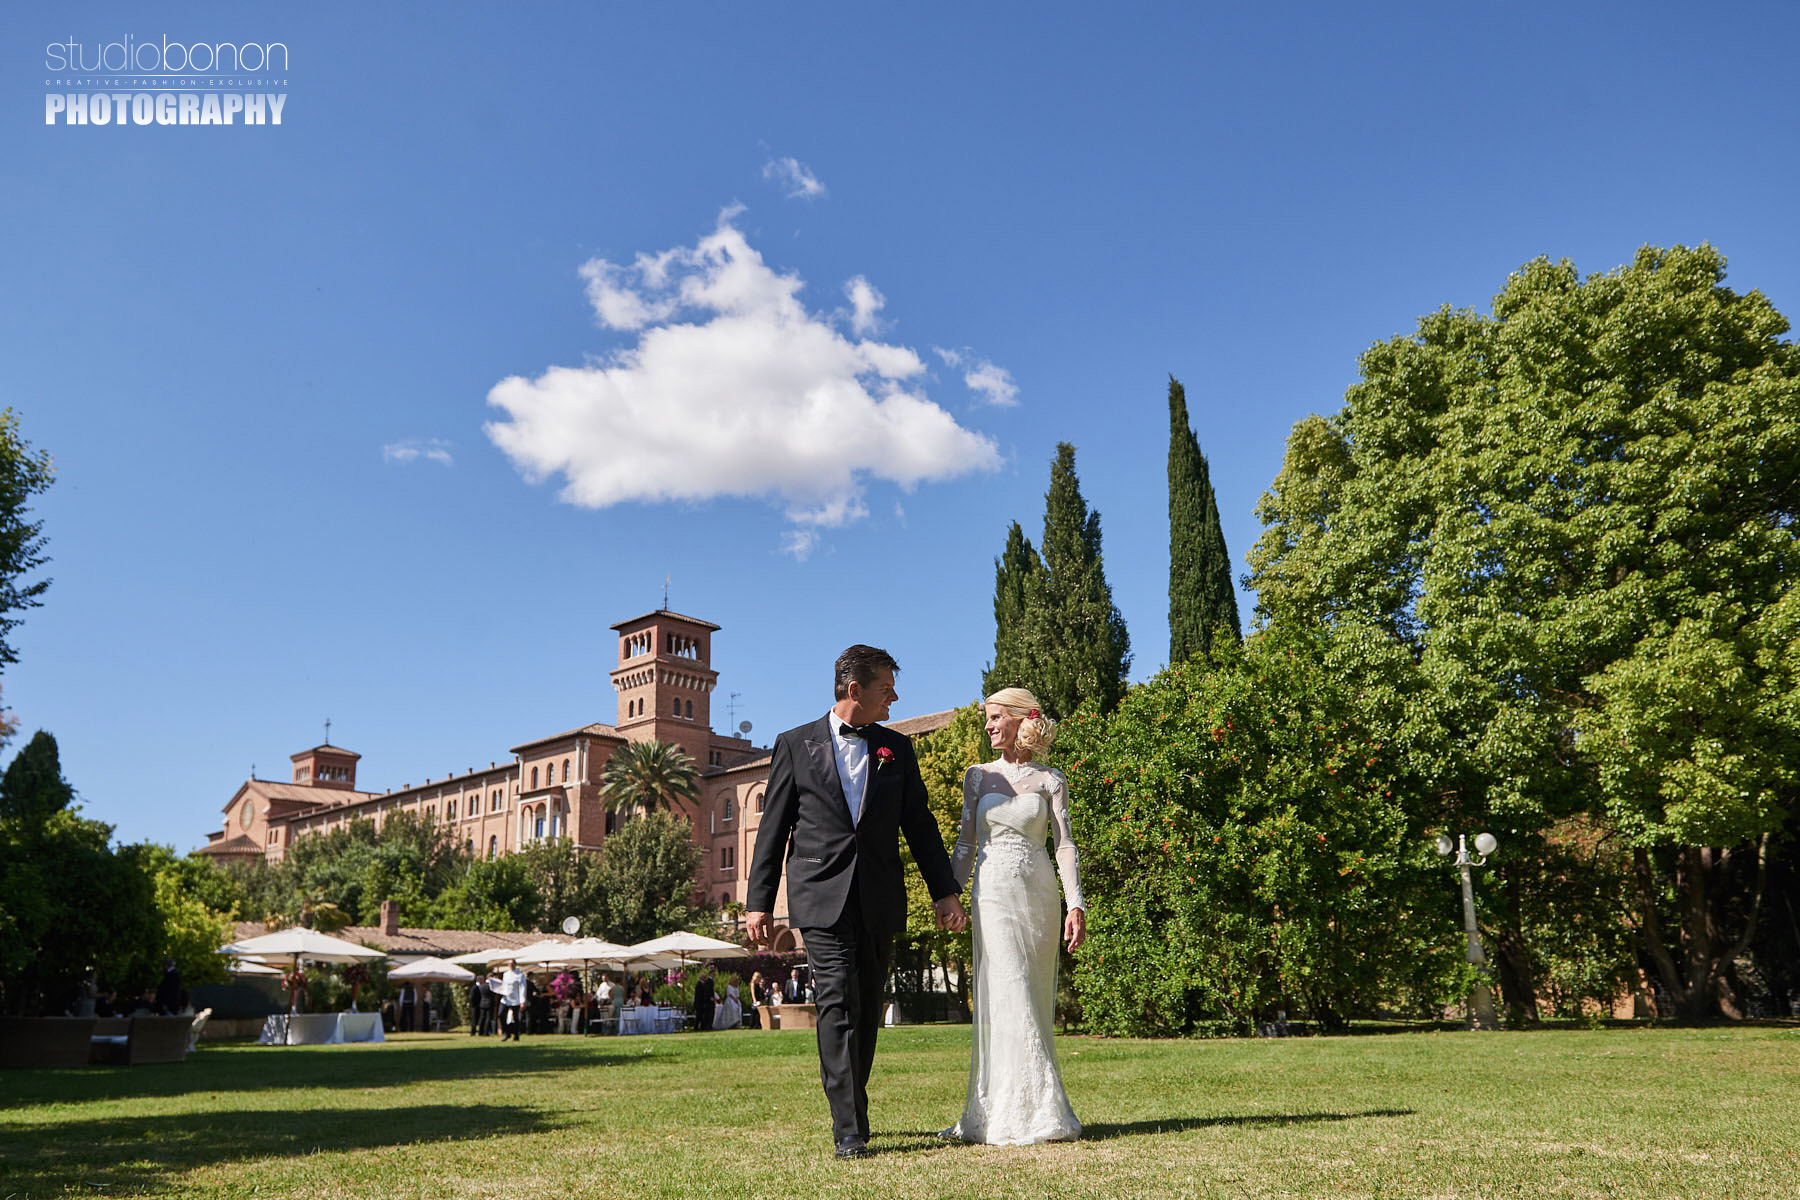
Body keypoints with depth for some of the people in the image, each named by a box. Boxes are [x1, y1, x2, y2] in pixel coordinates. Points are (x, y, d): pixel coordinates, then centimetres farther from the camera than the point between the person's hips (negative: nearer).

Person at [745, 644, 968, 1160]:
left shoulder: (897, 748, 11)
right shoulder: (796, 745, 4)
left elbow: (919, 824, 13)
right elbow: (773, 828, 4)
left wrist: (945, 891, 7)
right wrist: (759, 903, 0)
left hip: (880, 903, 3)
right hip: (823, 899, -3)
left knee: (867, 1013, 10)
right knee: (838, 1007, -10)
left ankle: (849, 1107, 27)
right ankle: (850, 1130, -6)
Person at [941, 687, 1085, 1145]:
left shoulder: (1050, 781, 4)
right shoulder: (978, 776, 9)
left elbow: (1065, 845, -2)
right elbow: (966, 843, 11)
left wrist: (1076, 905, -11)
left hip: (1039, 894, 0)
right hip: (993, 893, 1)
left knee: (1033, 1000, 4)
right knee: (1007, 998, -8)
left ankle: (1025, 1112, 15)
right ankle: (1031, 1113, -2)